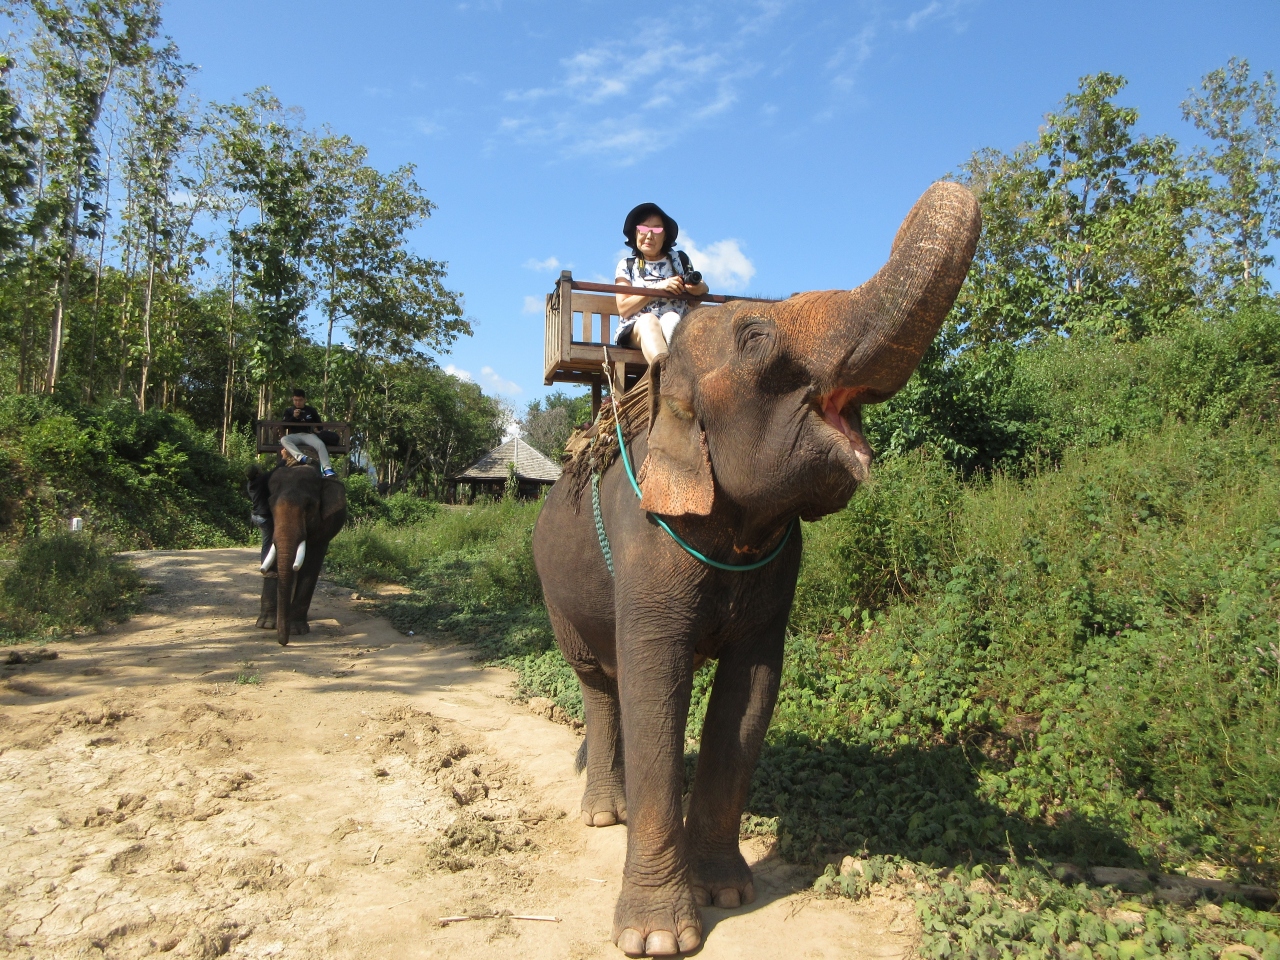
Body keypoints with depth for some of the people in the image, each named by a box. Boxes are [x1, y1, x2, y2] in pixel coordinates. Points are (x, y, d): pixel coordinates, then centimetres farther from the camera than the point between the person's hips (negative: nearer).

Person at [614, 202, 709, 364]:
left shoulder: (679, 259, 17)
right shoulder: (626, 265, 13)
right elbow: (624, 309, 2)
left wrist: (699, 288, -12)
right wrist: (657, 288, -10)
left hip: (676, 331, 1)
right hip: (635, 331, -1)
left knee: (671, 317, -33)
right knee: (648, 319, -35)